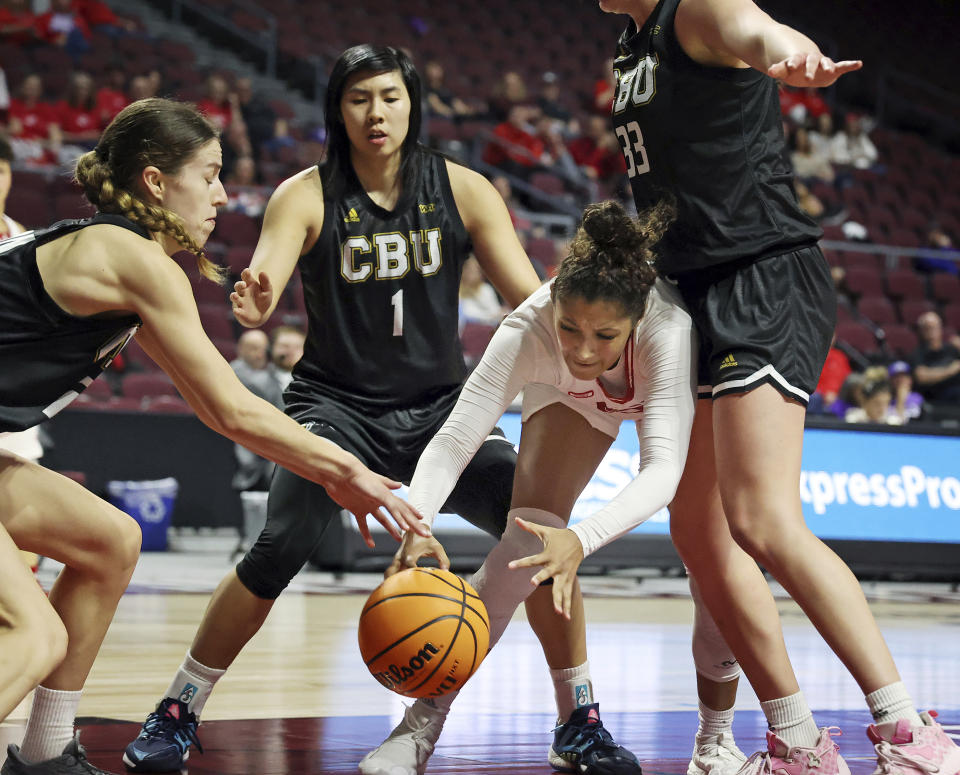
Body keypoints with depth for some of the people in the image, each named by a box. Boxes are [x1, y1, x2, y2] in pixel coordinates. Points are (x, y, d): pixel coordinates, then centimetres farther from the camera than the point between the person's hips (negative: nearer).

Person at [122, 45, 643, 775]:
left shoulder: (462, 190, -2)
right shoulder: (308, 196, -7)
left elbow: (530, 297, -6)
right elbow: (260, 292, -20)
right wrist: (252, 305, -44)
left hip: (441, 407, 2)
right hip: (338, 408, -2)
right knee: (279, 548, -24)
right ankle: (176, 713, -5)